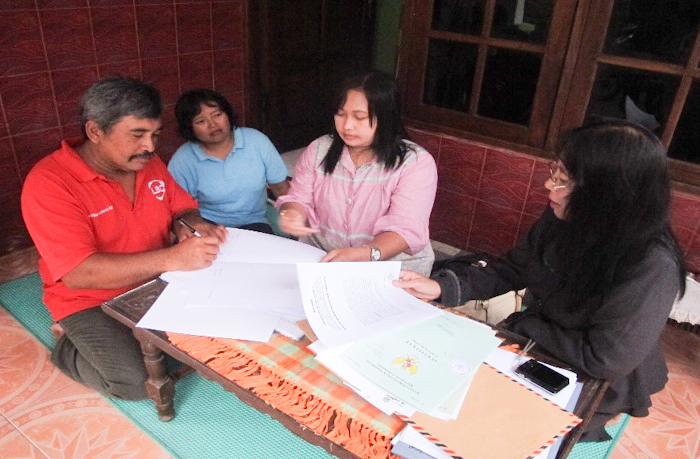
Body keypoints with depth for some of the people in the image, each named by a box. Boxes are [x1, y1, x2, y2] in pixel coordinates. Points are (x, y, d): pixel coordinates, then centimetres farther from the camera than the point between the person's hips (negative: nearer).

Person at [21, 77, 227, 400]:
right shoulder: (48, 183, -22)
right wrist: (173, 258, -40)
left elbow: (183, 207, 11)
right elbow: (78, 273, -30)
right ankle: (68, 348, 8)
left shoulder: (148, 163, -1)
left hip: (157, 283, 6)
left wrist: (189, 225, -17)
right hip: (90, 301, -6)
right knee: (138, 381, -22)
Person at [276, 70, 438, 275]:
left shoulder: (416, 162, -12)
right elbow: (300, 199, 9)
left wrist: (363, 254, -38)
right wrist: (292, 213, -17)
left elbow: (406, 230, -19)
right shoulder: (318, 150, 3)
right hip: (320, 257, 3)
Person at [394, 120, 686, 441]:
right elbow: (512, 269, -1)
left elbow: (604, 361, -26)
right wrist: (441, 287, -13)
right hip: (531, 347, 5)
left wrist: (521, 325, -17)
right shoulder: (562, 218, -12)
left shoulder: (653, 268, -30)